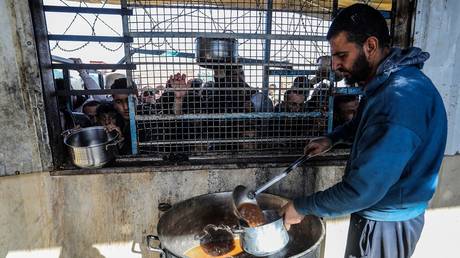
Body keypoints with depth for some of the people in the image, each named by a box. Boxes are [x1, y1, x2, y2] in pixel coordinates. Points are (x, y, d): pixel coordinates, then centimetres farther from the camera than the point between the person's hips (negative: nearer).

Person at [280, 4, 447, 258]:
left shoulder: (402, 97, -32)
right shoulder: (386, 83, 2)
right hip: (377, 211, 9)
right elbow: (364, 121, 23)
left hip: (386, 221, -8)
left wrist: (302, 207, -21)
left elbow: (364, 188, -33)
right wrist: (332, 138, 6)